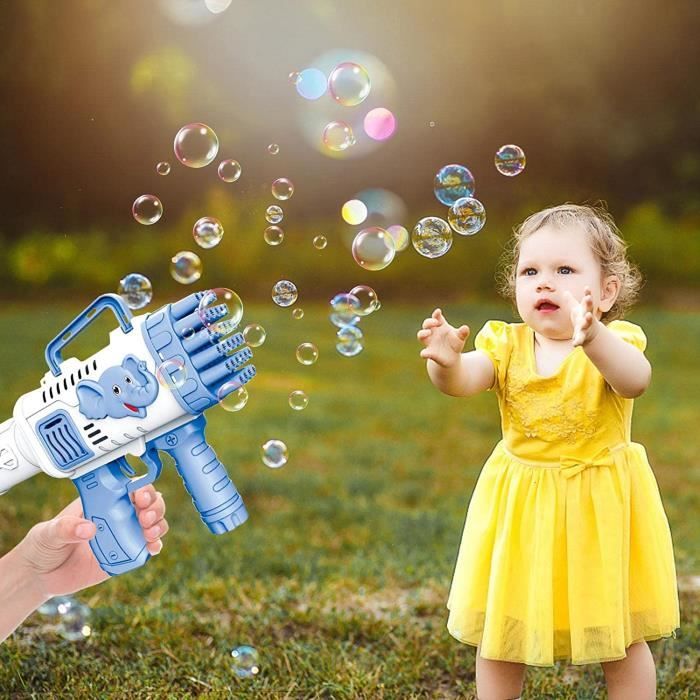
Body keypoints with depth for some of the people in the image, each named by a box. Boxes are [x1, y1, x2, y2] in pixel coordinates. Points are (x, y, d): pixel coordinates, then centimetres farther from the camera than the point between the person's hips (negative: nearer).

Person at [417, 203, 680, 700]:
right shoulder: (506, 343, -3)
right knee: (498, 636, 12)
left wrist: (593, 338, -55)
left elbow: (635, 380, -35)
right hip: (519, 508, 3)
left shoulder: (617, 341, -12)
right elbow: (463, 381, -21)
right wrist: (446, 362, -45)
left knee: (621, 642, 10)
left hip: (599, 506, -3)